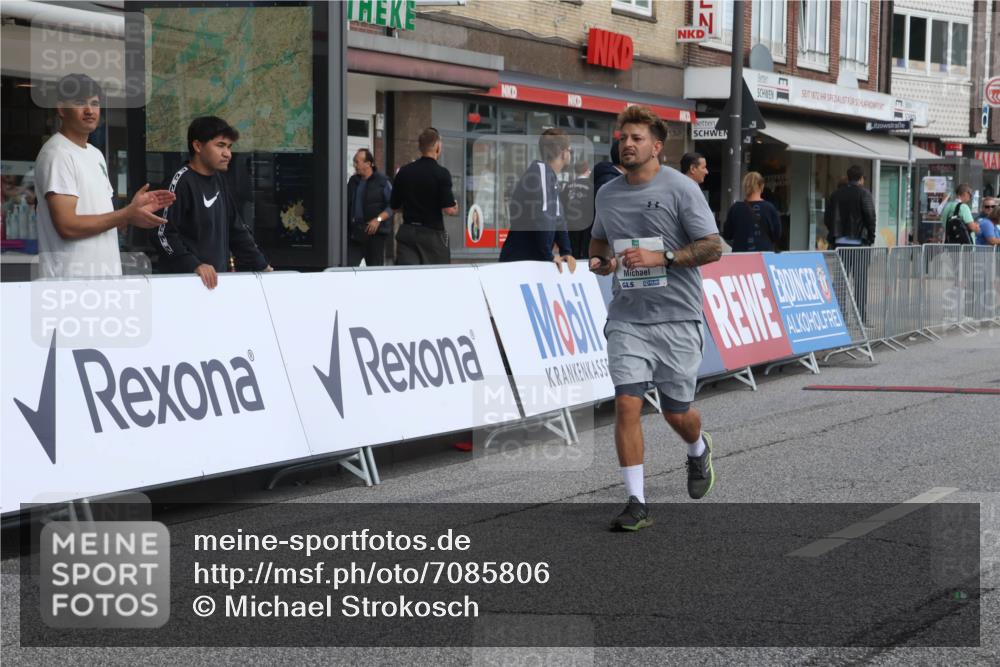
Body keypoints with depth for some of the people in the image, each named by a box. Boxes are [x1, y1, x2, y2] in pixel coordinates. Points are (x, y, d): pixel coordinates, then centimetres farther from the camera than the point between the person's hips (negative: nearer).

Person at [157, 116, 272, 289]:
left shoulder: (218, 180, 13)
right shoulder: (183, 181, -9)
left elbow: (237, 229, 20)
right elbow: (165, 234, -15)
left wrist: (262, 266, 16)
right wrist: (194, 265, -26)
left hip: (217, 278, 7)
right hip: (184, 280, -7)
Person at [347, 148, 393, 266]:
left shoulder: (382, 182, -3)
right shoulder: (353, 181, 14)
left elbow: (392, 206, -7)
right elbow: (347, 205, 22)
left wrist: (378, 219, -19)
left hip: (375, 234, -5)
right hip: (354, 233, 5)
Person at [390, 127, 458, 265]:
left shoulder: (404, 172, 3)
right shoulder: (441, 173, -11)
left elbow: (394, 206, 9)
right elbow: (448, 209, -15)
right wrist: (455, 207, 6)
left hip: (407, 232, 4)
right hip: (432, 233, -4)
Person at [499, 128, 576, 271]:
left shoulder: (553, 178, 15)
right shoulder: (539, 169, -14)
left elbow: (557, 218, 18)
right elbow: (539, 215, -23)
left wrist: (566, 252, 6)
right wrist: (548, 255, -19)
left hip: (537, 261, 10)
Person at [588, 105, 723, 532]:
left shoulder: (681, 188, -7)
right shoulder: (607, 194, 9)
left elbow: (713, 247, -9)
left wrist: (662, 258, -19)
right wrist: (599, 262, 3)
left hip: (676, 319, -3)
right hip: (626, 318, 3)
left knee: (676, 413, 6)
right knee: (626, 404, -11)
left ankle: (699, 451, 42)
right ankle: (637, 504, -6)